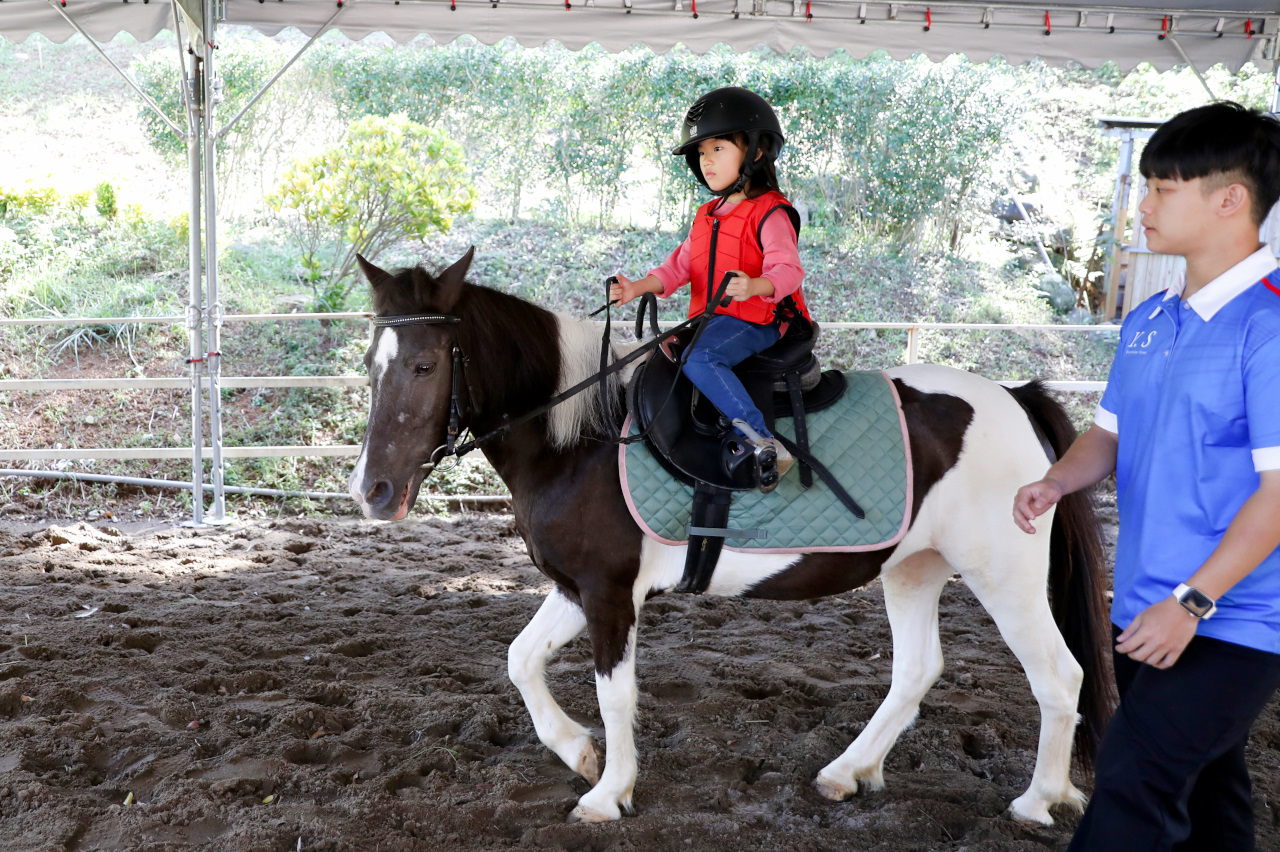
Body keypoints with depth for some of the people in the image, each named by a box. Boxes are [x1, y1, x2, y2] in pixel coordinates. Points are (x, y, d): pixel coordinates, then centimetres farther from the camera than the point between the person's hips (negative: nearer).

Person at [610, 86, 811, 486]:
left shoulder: (770, 214, -10)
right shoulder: (707, 216, 17)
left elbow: (787, 270, -22)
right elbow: (681, 265, 12)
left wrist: (755, 286, -43)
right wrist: (639, 287, -3)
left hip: (756, 320, -9)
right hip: (712, 318, 9)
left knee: (697, 357, -32)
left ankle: (761, 441, -32)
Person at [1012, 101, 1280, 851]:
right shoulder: (1148, 322, 9)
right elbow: (1112, 433, 18)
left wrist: (1192, 601, -21)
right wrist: (1057, 481, -4)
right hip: (1150, 614, 8)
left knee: (1134, 782, -14)